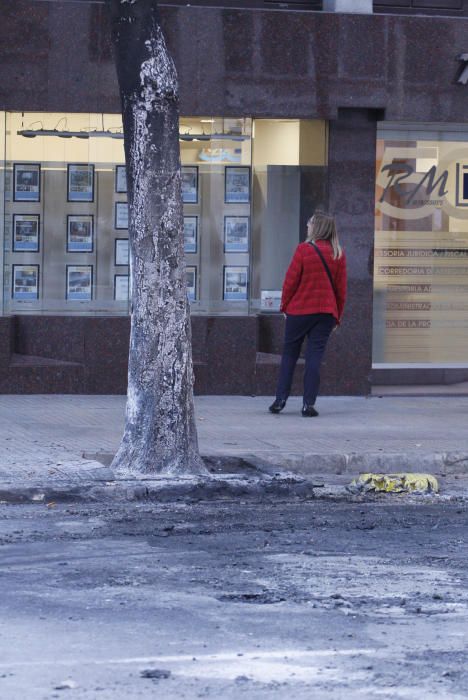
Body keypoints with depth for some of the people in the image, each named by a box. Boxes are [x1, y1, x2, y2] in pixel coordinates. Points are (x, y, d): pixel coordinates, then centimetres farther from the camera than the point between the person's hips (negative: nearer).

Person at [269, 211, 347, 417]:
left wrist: (285, 306, 6)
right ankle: (309, 404, -4)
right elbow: (341, 287, 7)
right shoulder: (338, 254, 4)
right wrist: (337, 315, 15)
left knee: (289, 354, 9)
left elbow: (291, 281, -6)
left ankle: (280, 400, 6)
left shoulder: (304, 249, -8)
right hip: (326, 312, 2)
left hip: (300, 309, -2)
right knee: (315, 356, 2)